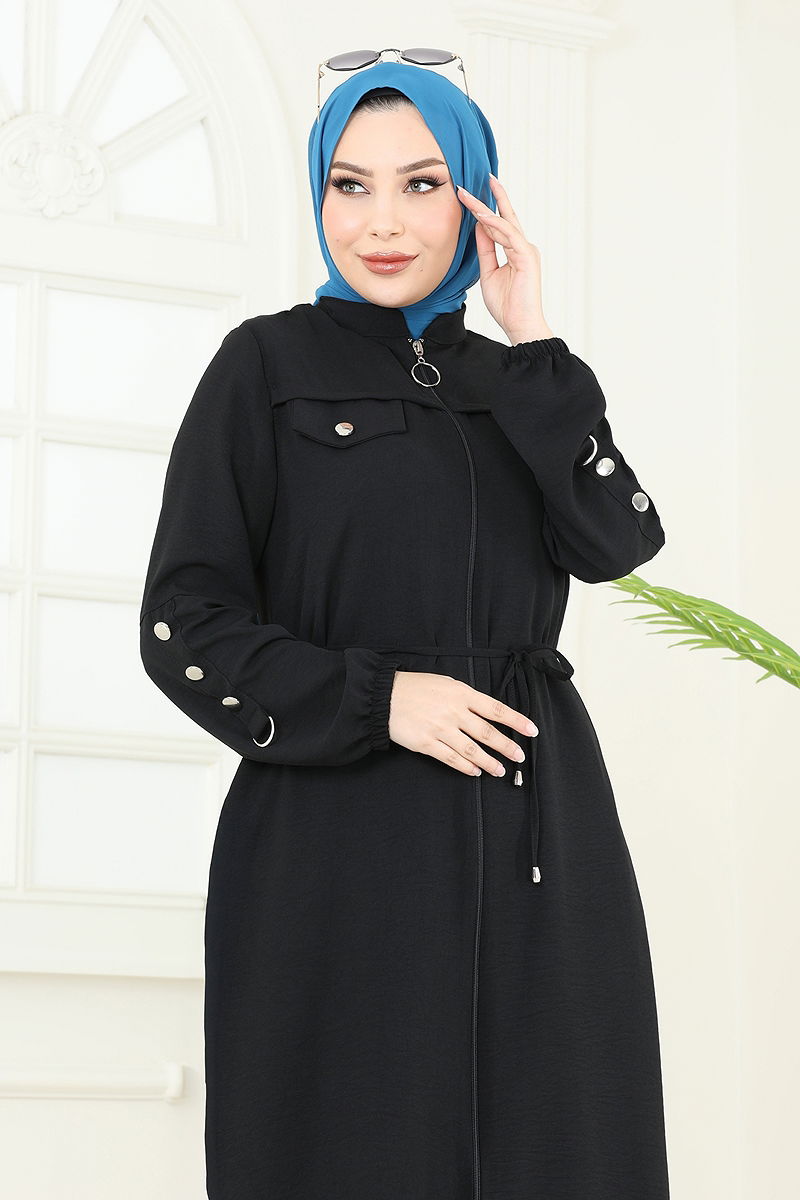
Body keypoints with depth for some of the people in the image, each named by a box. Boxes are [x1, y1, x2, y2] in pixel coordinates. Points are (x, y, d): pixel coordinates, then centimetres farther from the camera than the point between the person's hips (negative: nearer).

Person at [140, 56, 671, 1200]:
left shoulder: (512, 380, 14)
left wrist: (531, 344, -4)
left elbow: (616, 540, -3)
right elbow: (184, 621, -2)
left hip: (536, 840, 4)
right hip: (339, 845, -3)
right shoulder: (269, 363, 3)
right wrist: (375, 699, -13)